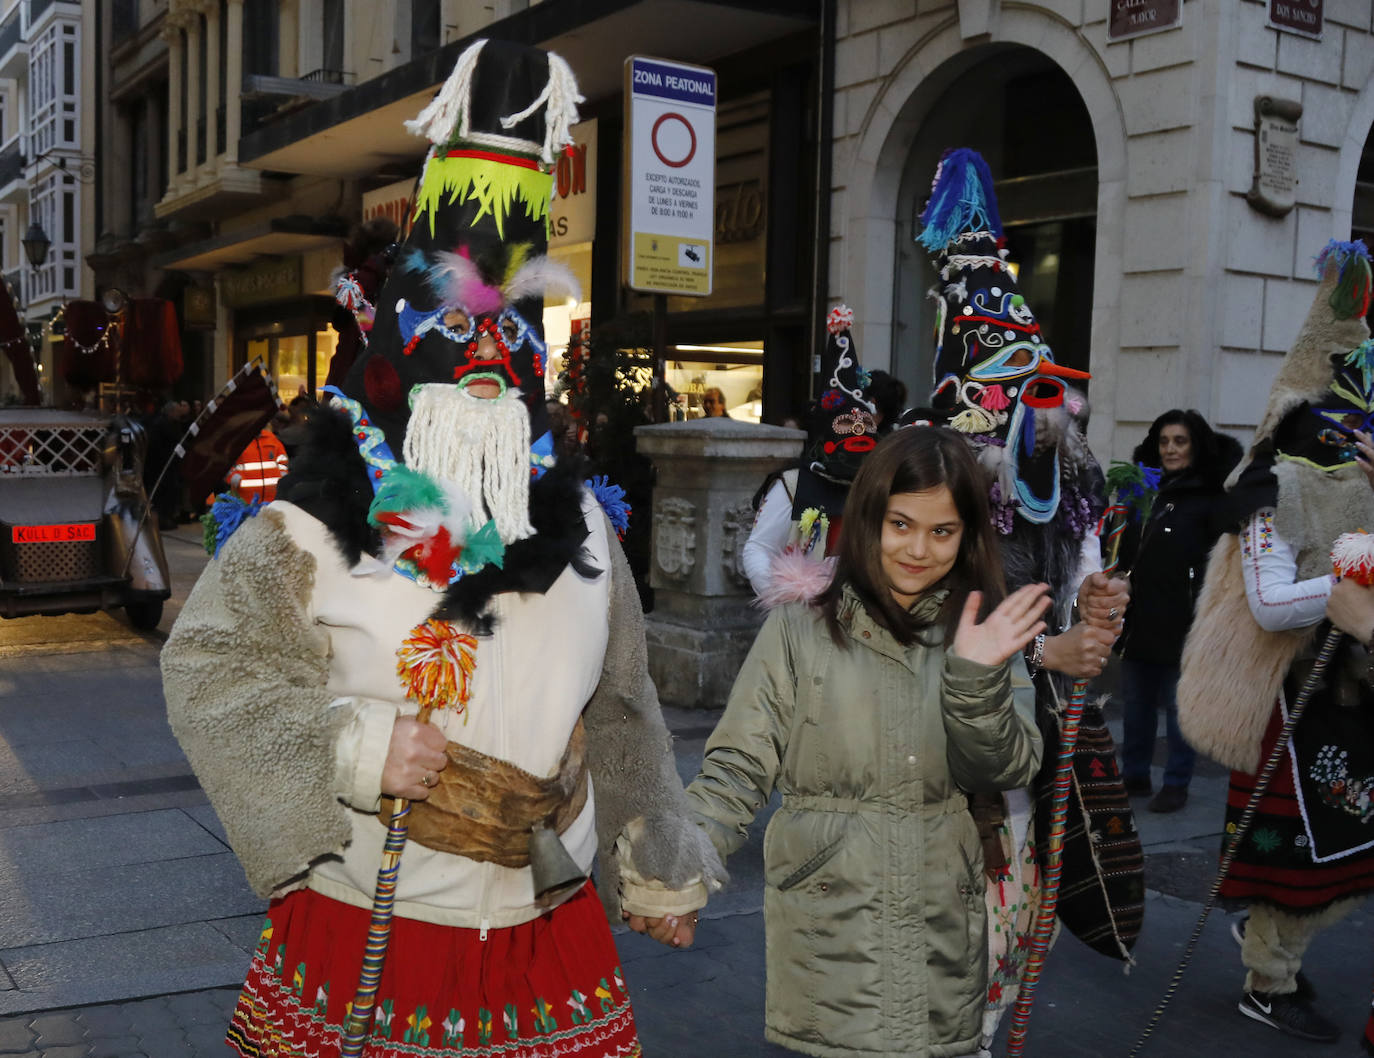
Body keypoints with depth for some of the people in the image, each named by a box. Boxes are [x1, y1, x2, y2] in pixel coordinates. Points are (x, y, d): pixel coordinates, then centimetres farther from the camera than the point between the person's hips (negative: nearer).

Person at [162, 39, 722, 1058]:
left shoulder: (580, 530, 5)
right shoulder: (310, 534, -6)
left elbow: (621, 714, 12)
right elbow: (208, 663, -8)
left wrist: (663, 872, 19)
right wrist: (354, 748, -19)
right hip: (360, 932, -2)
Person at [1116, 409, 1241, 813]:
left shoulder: (1210, 498, -7)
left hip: (1182, 622, -6)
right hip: (1138, 617, 6)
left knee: (1178, 705, 4)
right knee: (1135, 702, 13)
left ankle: (1176, 784, 14)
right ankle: (1134, 774, 26)